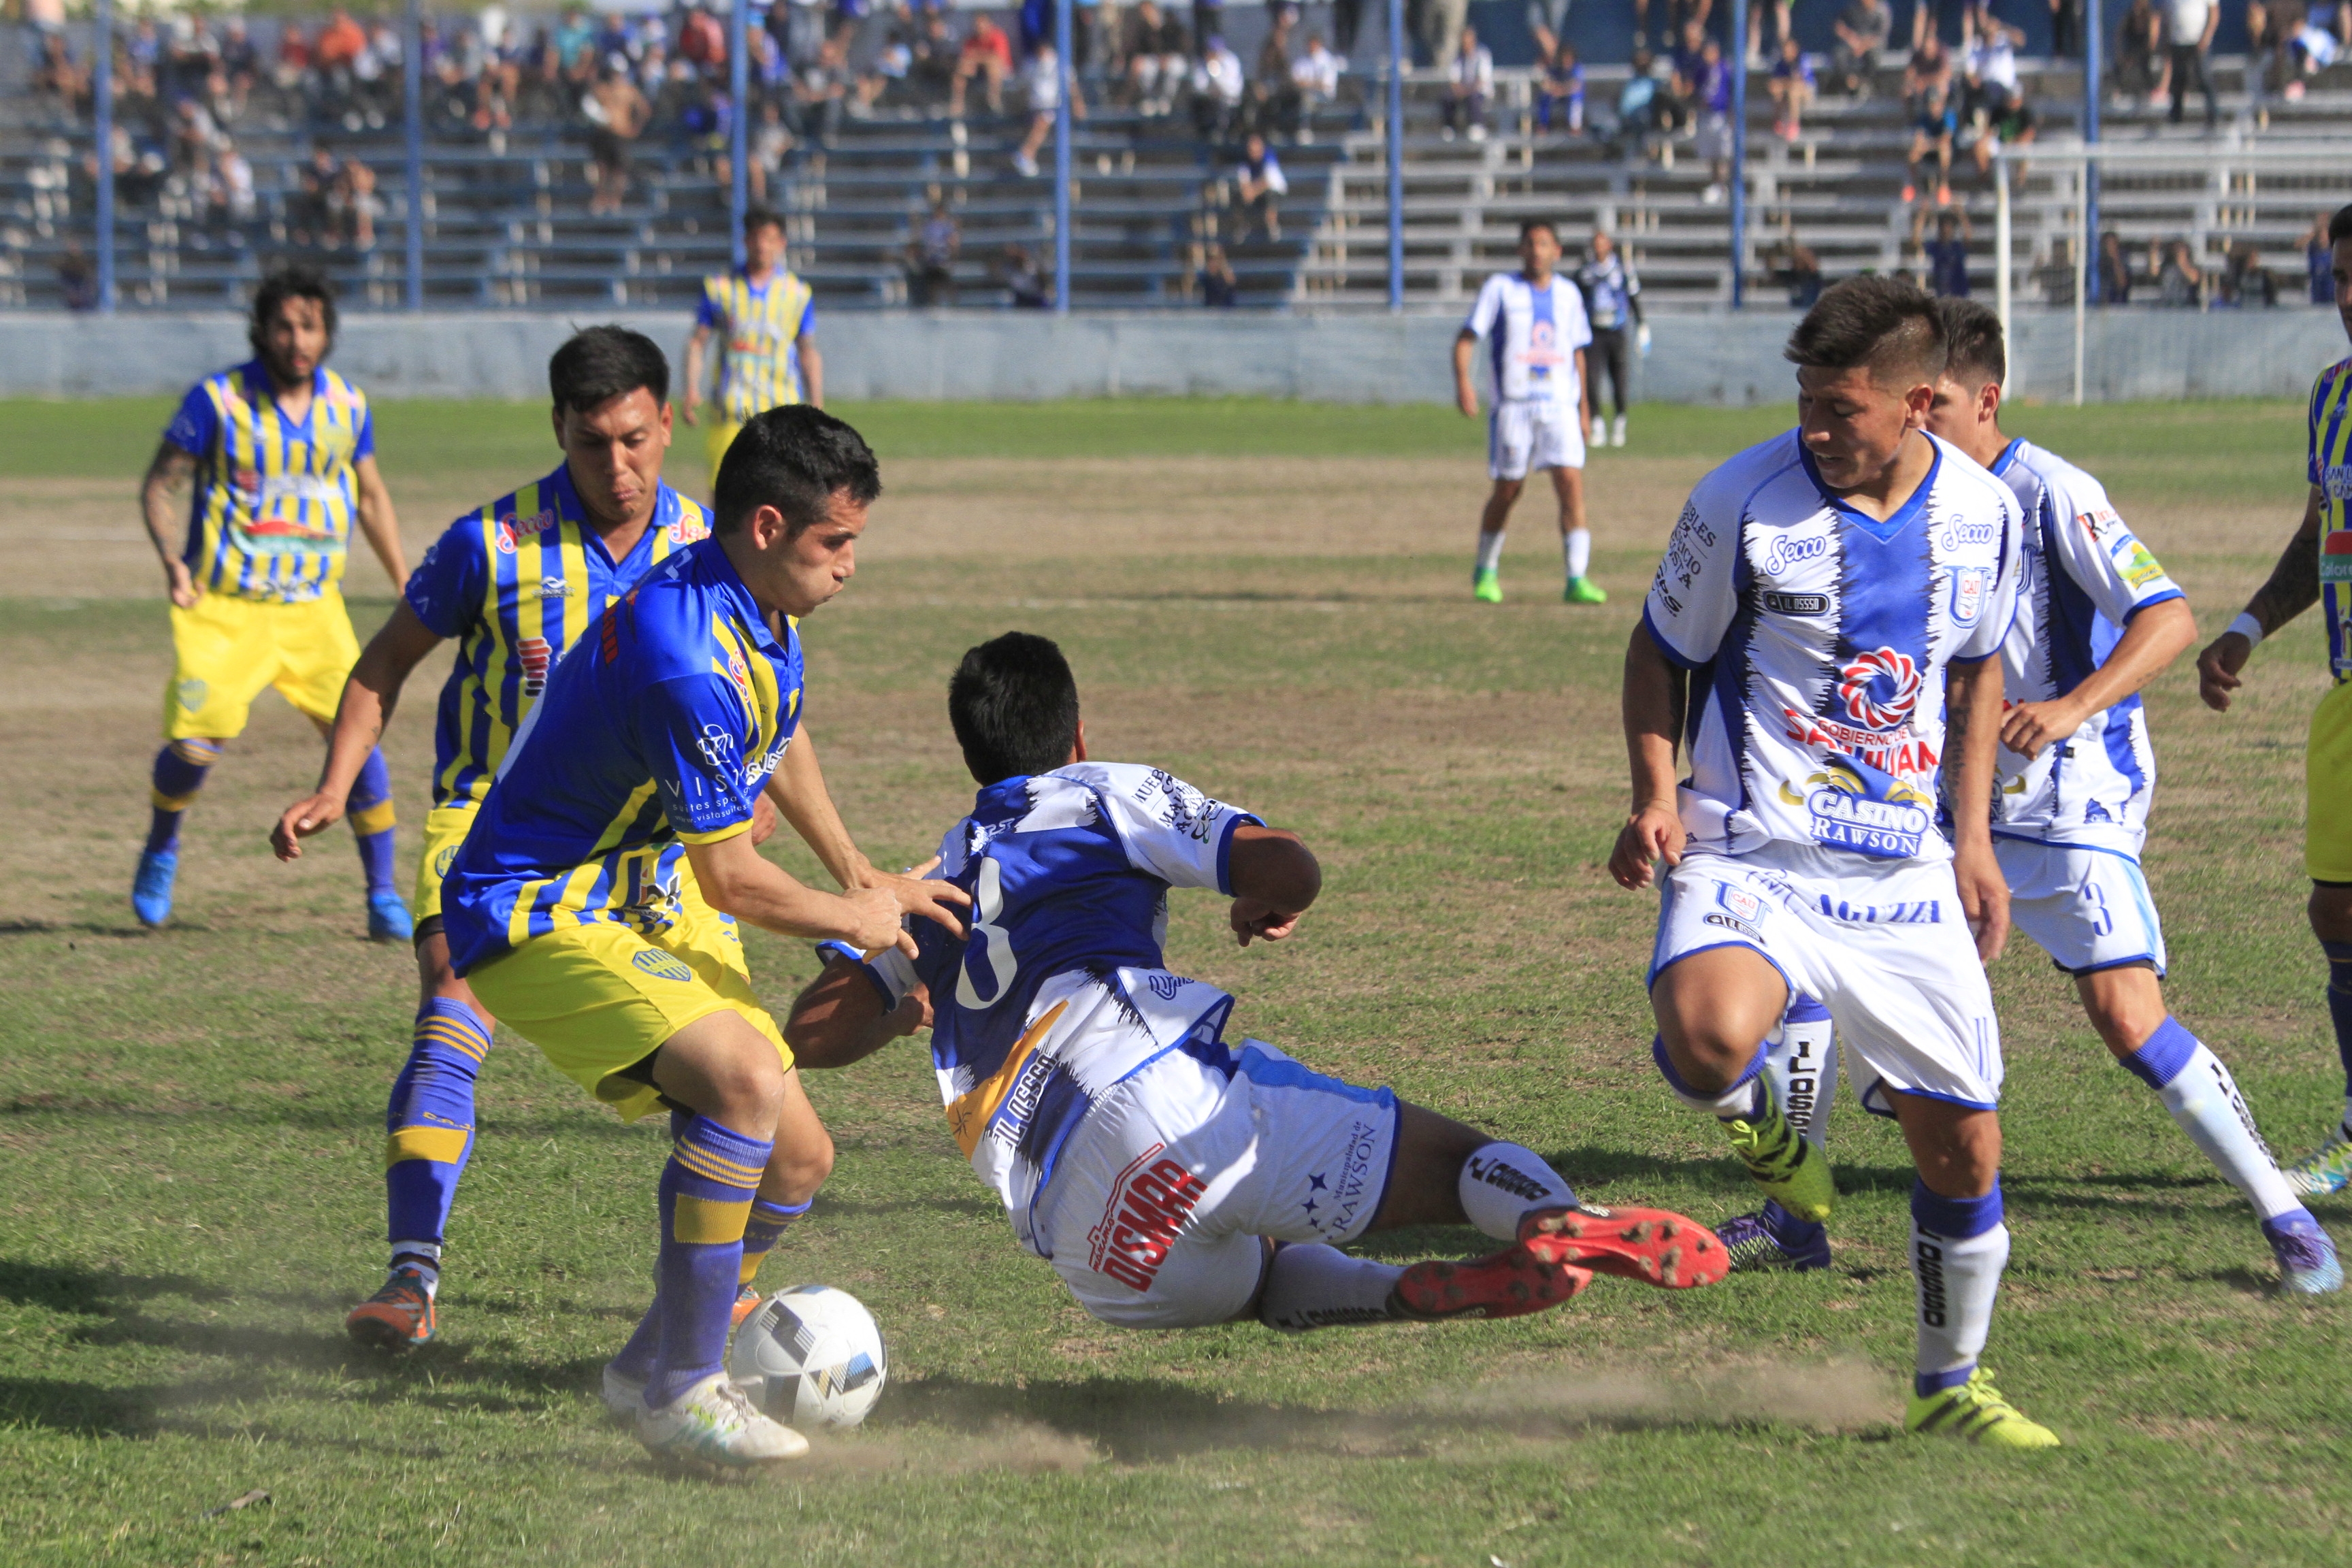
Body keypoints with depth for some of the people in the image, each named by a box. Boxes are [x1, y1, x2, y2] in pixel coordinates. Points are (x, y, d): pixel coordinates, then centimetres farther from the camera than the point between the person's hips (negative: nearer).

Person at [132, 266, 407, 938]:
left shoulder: (347, 405, 3)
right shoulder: (217, 400, -8)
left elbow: (371, 496, 18)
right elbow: (160, 484, -2)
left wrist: (405, 584, 15)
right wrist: (171, 560, -19)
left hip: (315, 606, 3)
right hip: (226, 606, -3)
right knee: (195, 744, -11)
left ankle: (383, 895, 4)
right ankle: (160, 851, 22)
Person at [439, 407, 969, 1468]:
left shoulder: (763, 621, 2)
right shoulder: (686, 655, -29)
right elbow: (730, 879, -20)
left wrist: (869, 883, 29)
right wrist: (855, 922, -3)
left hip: (644, 909, 10)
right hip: (533, 917, -10)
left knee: (797, 1157, 7)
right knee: (745, 1077, -31)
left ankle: (651, 1367, 28)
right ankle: (680, 1393, -22)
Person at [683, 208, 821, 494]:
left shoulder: (799, 293, 10)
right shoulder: (719, 288, 8)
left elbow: (809, 352, 15)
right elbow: (697, 342, 9)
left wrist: (817, 407, 10)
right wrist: (692, 392, -4)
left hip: (784, 405, 0)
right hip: (732, 411, 0)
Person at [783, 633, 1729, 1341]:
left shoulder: (934, 883, 28)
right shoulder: (1104, 797, 15)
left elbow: (812, 1032, 24)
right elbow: (1289, 870, 3)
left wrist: (912, 1006, 44)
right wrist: (1268, 907, 27)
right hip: (1173, 1105, -4)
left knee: (1265, 1271, 31)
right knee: (1463, 1161, -3)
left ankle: (1413, 1294, -2)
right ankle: (1565, 1226, -39)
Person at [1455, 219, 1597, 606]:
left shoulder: (1568, 294, 11)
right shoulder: (1500, 288, 0)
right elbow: (1467, 337, -4)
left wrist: (1583, 405, 20)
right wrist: (1462, 381, -21)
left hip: (1560, 404, 2)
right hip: (1513, 404, -2)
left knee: (1571, 483, -13)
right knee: (1508, 490, 4)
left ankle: (1577, 580, -14)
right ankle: (1486, 572, 25)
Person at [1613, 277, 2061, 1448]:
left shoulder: (1982, 514, 0)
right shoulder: (1745, 502, -12)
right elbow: (1660, 653, 2)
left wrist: (1971, 840, 13)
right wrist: (1656, 797, -12)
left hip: (1906, 875, 4)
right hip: (1752, 859, -4)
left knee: (1964, 1143, 7)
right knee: (1709, 1038, -35)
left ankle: (1948, 1384, 30)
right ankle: (1756, 1119, 4)